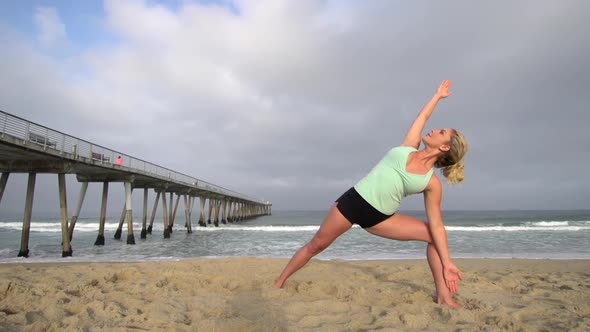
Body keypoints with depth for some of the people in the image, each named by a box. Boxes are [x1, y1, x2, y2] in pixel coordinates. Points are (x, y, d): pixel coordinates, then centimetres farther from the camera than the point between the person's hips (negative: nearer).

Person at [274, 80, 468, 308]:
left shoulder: (432, 184, -3)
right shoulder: (409, 146, 0)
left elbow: (437, 225, -4)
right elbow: (422, 116, 16)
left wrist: (447, 263, -10)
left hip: (379, 217, 0)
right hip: (353, 200, 0)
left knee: (432, 234, -11)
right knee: (316, 245, 5)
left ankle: (443, 296, -2)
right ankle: (279, 282, 23)